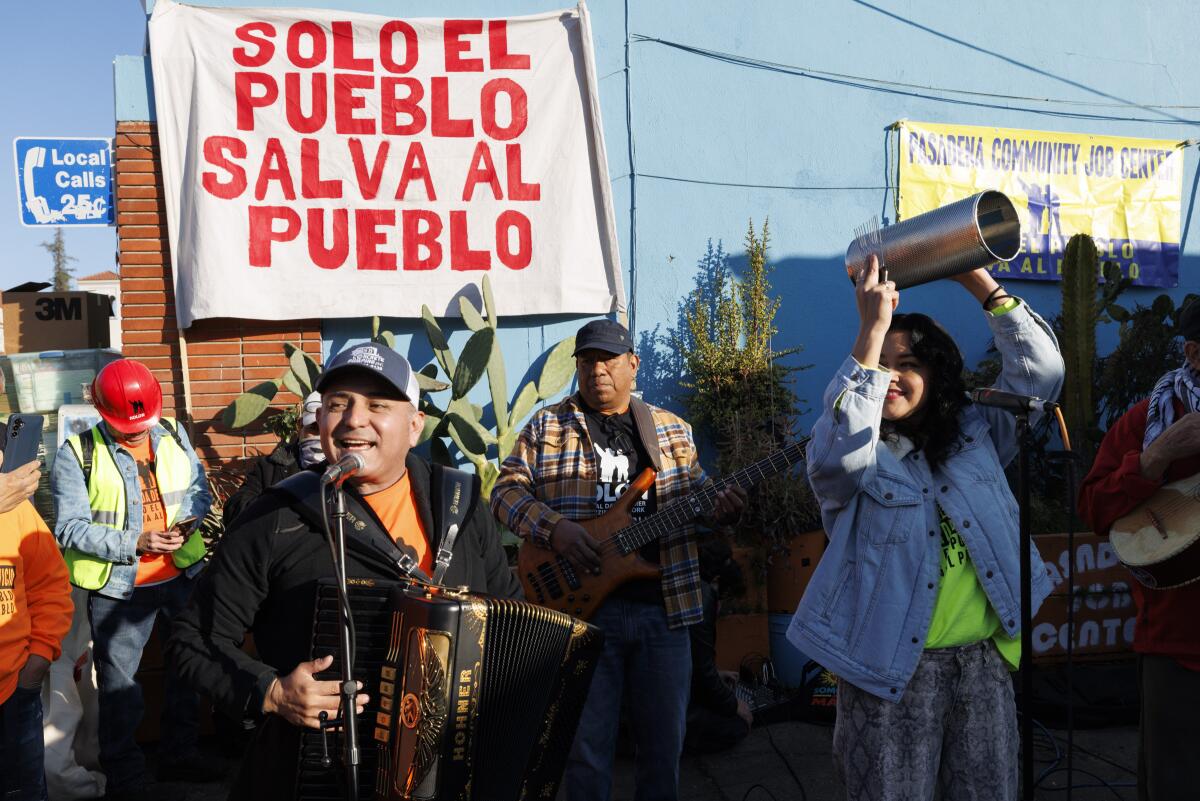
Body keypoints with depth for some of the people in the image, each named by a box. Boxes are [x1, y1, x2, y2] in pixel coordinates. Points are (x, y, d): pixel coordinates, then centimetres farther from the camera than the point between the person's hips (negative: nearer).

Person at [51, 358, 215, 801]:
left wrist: (186, 521, -15)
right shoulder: (77, 454, -12)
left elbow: (199, 488, 7)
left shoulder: (173, 435, 1)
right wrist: (134, 543, -24)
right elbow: (70, 528, -15)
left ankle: (180, 754, 35)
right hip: (118, 587, -4)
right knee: (119, 684, 6)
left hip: (181, 576, 4)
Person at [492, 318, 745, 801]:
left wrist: (721, 509, -8)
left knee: (664, 743, 12)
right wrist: (553, 527, -17)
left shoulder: (672, 430, 12)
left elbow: (699, 497, 15)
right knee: (586, 746, 6)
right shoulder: (546, 427, 4)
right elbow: (507, 489, -1)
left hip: (664, 605, 3)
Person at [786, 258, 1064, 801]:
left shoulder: (974, 434, 10)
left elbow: (1041, 374, 3)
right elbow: (840, 454, -27)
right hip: (892, 669, -4)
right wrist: (872, 329, -25)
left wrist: (981, 283, -4)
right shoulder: (856, 453, -3)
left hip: (983, 662, 4)